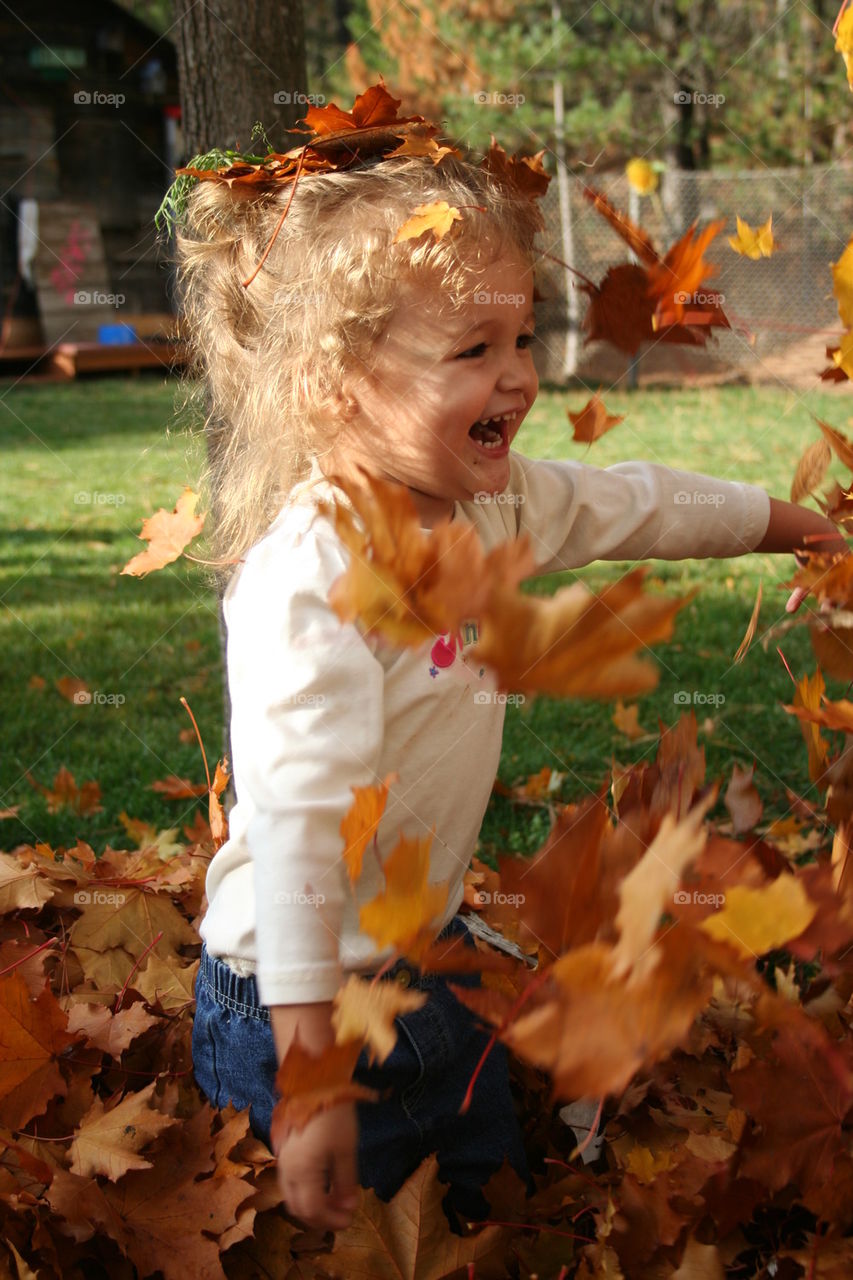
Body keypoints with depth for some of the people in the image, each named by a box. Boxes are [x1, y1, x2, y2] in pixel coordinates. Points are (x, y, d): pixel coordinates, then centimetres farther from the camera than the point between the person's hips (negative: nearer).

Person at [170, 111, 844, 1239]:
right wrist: (311, 1071, -37)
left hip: (430, 957, 9)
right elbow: (300, 815, -35)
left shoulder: (495, 500, -2)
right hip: (306, 997, -8)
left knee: (498, 1200, 22)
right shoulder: (312, 571, -31)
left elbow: (633, 505, 17)